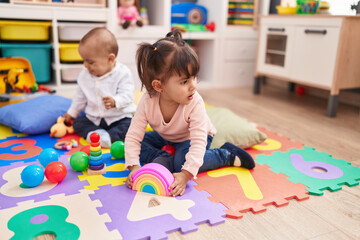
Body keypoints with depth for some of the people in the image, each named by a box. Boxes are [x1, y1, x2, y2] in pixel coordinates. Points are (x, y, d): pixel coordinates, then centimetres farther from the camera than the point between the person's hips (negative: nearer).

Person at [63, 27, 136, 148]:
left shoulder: (122, 73, -15)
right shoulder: (84, 75, 2)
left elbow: (127, 95, -22)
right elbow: (80, 97, 15)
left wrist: (115, 102, -41)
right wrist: (72, 113, 20)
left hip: (119, 117, -5)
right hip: (93, 118, 5)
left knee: (129, 125, -29)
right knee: (78, 122, -8)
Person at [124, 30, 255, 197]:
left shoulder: (195, 103, -36)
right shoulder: (147, 102, -30)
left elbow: (198, 142, -38)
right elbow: (133, 136, -26)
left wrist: (185, 174, -48)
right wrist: (134, 167, -38)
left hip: (189, 138, -4)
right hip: (165, 137, 4)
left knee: (182, 162, -30)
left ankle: (227, 155, -14)